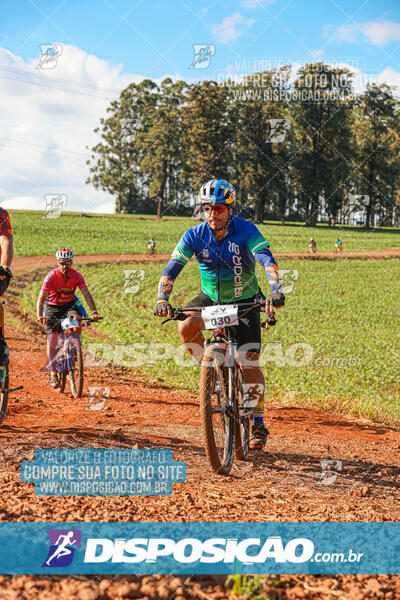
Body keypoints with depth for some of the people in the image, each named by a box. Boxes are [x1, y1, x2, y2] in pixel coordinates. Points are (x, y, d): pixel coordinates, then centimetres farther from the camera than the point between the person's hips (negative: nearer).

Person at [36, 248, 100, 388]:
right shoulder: (52, 276, -25)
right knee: (52, 340, -10)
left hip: (69, 304, 2)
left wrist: (94, 312, -40)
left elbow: (86, 294, -25)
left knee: (77, 319, -30)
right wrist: (39, 316, -46)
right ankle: (53, 373, -4)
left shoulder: (76, 276, -18)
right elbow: (41, 298, -30)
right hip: (52, 306, -2)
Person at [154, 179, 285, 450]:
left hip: (244, 300, -2)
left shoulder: (246, 230, -21)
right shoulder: (195, 236, -14)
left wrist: (276, 291, -50)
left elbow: (267, 260, -33)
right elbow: (172, 269, -19)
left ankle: (258, 423, 5)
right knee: (186, 327, -29)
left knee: (249, 363, -9)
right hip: (210, 298, 2)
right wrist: (162, 300, -35)